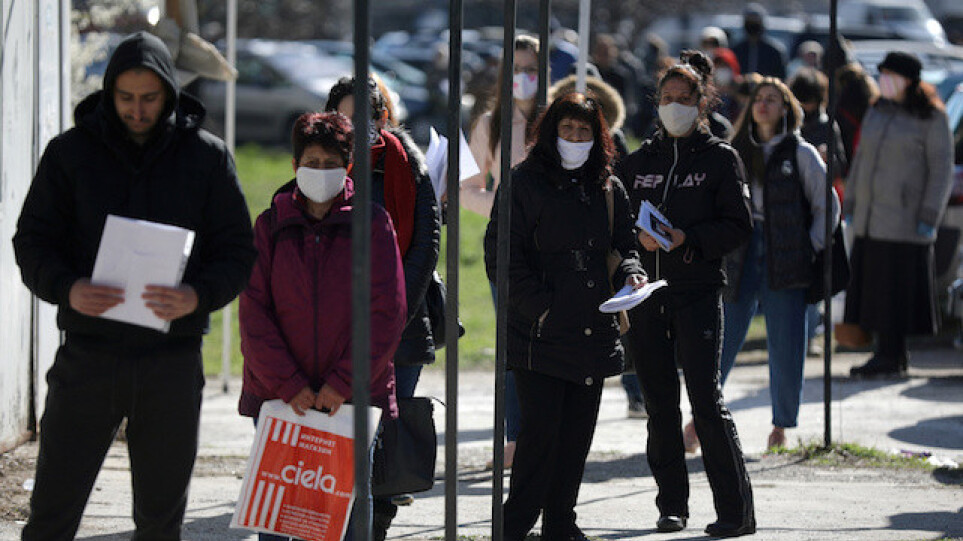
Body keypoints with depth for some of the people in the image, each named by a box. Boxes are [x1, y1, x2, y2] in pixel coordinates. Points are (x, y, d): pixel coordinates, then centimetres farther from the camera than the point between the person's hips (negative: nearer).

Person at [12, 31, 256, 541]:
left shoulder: (207, 157, 3)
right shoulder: (70, 151, 2)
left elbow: (237, 251, 3)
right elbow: (33, 240, 2)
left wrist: (198, 296, -19)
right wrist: (66, 288, -20)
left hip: (172, 360, 1)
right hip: (88, 351, -1)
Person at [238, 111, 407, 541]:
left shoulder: (372, 223, 2)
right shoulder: (271, 225, 6)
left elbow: (386, 312, -3)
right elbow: (253, 311, 0)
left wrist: (344, 382, -10)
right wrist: (288, 384, -11)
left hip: (353, 394, -1)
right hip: (278, 395, 1)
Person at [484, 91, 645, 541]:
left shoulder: (608, 188, 14)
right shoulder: (525, 183, -1)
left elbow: (624, 245, 20)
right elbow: (501, 256, -5)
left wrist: (631, 273, -4)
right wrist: (539, 306, -14)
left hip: (594, 332, 5)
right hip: (539, 334, -5)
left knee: (578, 433, 8)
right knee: (541, 431, -11)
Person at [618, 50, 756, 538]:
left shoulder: (720, 158, 3)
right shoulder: (637, 161, 14)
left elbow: (737, 226, -2)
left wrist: (686, 238, -15)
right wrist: (639, 237, -5)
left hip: (698, 291, -4)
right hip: (646, 292, 4)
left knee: (706, 400, -11)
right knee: (660, 403, 5)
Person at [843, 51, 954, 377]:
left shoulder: (931, 118, -6)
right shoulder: (877, 113, 14)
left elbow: (941, 170, -7)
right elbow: (861, 159, 20)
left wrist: (929, 216, -12)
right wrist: (851, 204, 16)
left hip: (905, 221, -7)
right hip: (870, 221, 7)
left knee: (897, 287, -5)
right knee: (872, 285, 7)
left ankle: (891, 356, -2)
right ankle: (890, 353, 14)